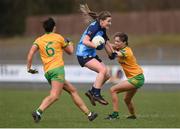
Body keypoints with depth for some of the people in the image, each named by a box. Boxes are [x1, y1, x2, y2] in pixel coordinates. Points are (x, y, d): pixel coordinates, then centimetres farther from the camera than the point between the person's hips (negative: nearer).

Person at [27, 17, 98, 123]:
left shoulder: (39, 40, 13)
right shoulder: (58, 37, 7)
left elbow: (31, 53, -4)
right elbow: (70, 51, 19)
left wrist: (29, 68, 1)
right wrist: (70, 43, 39)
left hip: (48, 71, 6)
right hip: (58, 68, -6)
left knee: (73, 90, 15)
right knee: (54, 95, -20)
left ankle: (89, 114, 17)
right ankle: (38, 112, -43)